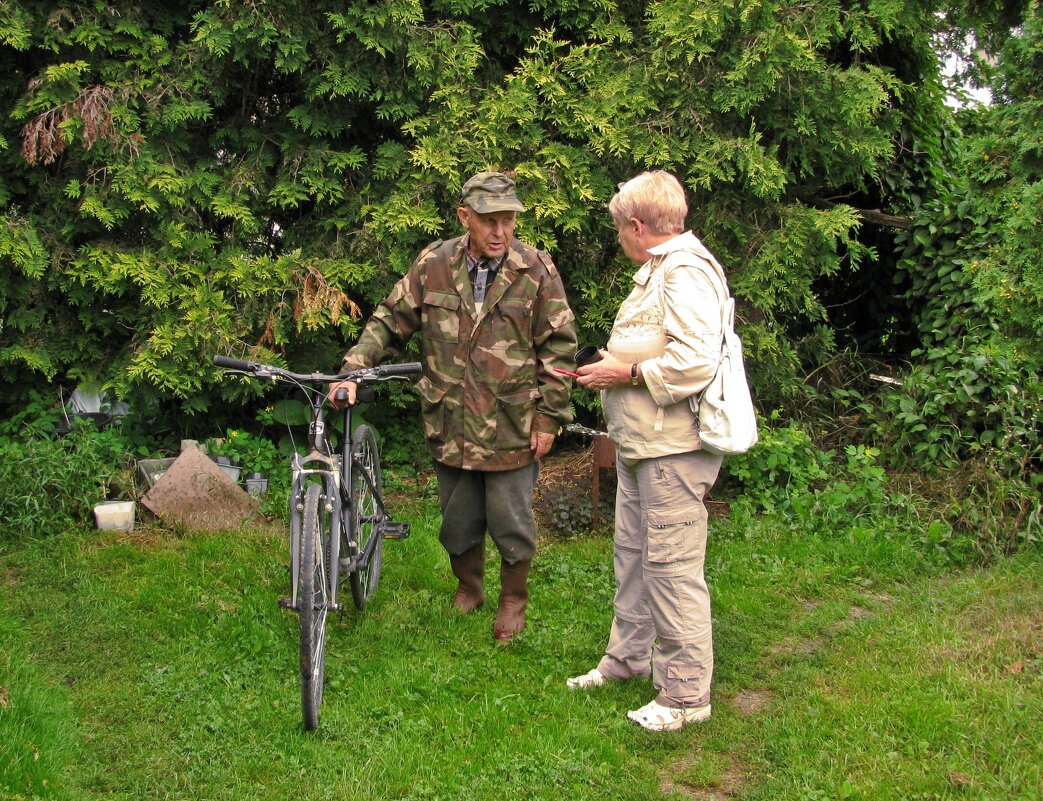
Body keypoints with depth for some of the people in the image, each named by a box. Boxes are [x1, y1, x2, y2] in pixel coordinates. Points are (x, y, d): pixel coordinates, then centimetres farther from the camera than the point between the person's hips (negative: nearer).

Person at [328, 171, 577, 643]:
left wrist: (550, 418, -5)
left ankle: (513, 598, 31)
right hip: (450, 423, 2)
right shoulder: (433, 265, -3)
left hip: (512, 424, -2)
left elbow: (559, 347, -3)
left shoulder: (536, 271, -7)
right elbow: (389, 322, 5)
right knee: (458, 521, 16)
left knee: (511, 523, 6)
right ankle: (468, 587, 42)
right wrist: (353, 369, -7)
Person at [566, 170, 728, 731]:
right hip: (640, 444, 11)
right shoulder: (657, 269, 16)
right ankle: (629, 655, 37)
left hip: (673, 451, -11)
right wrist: (611, 367, 10)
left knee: (670, 564, -5)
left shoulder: (687, 272, -18)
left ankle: (687, 694, 5)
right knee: (632, 553, 20)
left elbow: (694, 363, -28)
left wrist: (626, 373, -17)